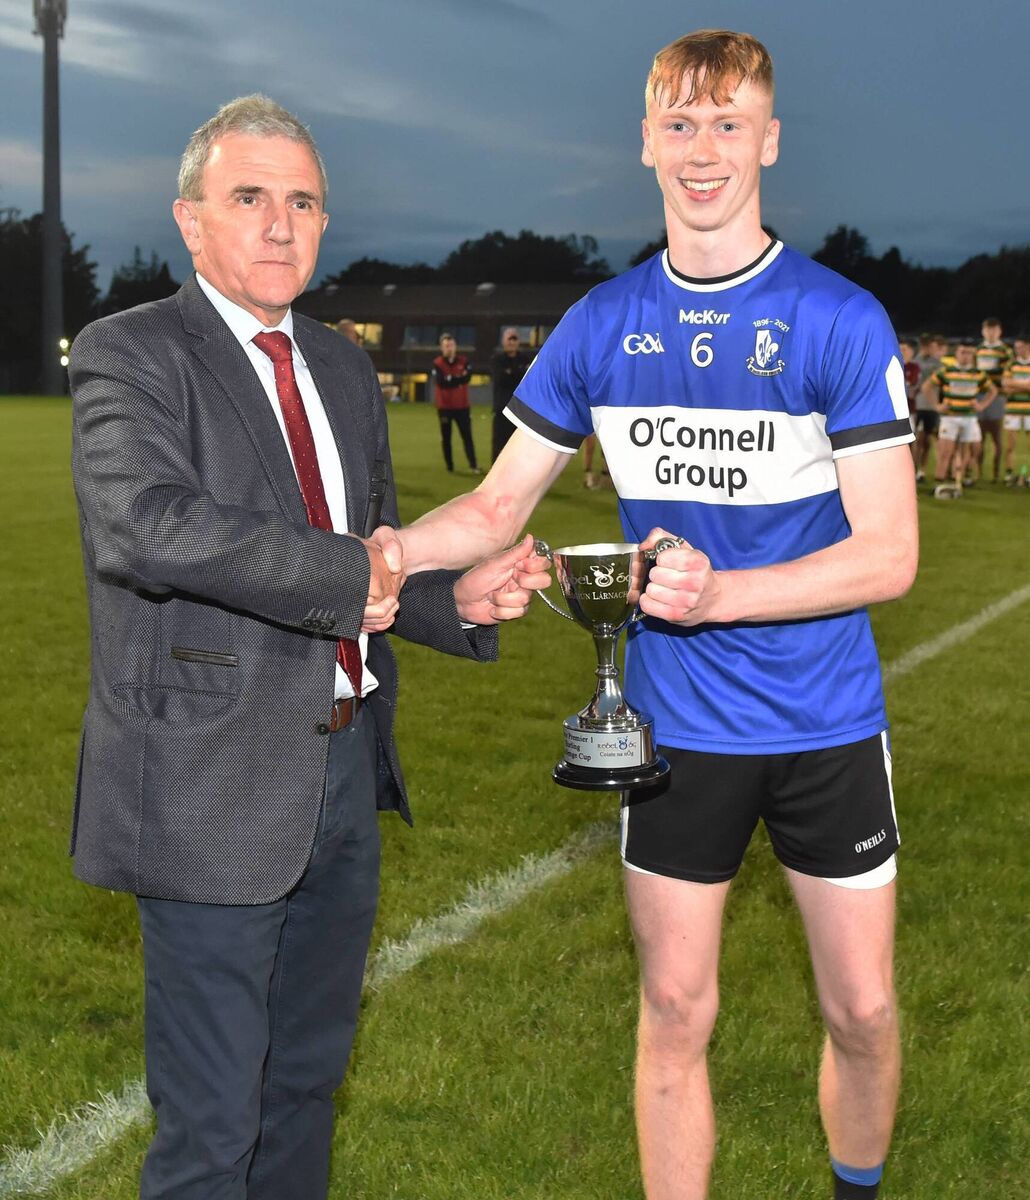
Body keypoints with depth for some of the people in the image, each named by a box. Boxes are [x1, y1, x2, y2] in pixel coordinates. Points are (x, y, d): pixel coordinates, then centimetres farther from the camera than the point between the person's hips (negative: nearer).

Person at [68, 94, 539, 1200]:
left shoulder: (343, 367, 13)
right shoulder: (129, 353, -10)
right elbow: (144, 523, -29)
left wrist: (456, 600, -2)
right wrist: (349, 577, -24)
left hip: (344, 770, 7)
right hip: (214, 785, -7)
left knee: (308, 1075, 22)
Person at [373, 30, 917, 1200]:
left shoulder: (840, 320, -9)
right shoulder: (603, 323, 1)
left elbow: (888, 553, -13)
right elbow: (500, 503, 5)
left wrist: (719, 593, -27)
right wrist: (387, 549, -14)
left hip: (827, 726, -1)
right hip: (675, 727, 2)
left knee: (862, 1011, 11)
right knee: (674, 1013, 10)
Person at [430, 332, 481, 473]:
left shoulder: (463, 361, 4)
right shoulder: (437, 363, -3)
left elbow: (467, 378, -12)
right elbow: (440, 382, -18)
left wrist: (450, 379, -19)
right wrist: (458, 379, -16)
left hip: (462, 405, 1)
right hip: (444, 406, -1)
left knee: (467, 436, -2)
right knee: (446, 437, 5)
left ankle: (473, 465, -3)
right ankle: (449, 466, 13)